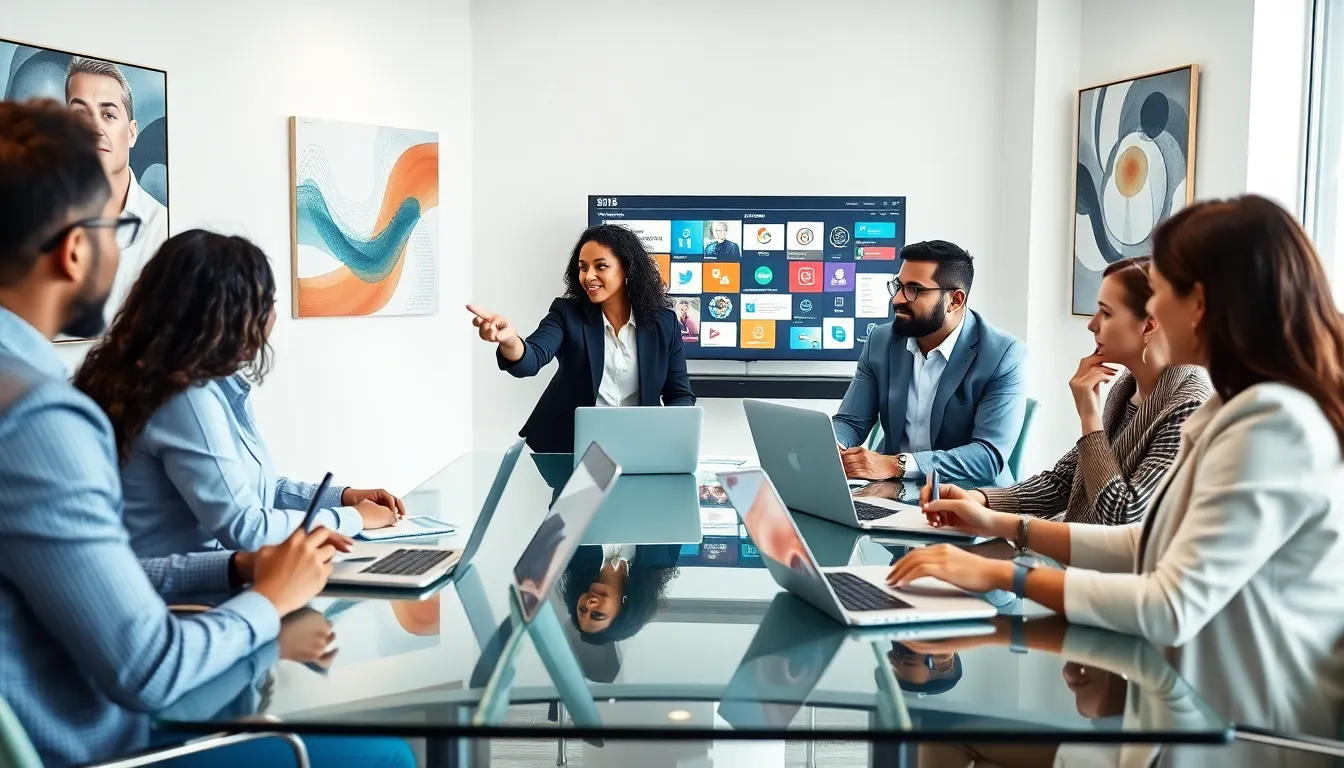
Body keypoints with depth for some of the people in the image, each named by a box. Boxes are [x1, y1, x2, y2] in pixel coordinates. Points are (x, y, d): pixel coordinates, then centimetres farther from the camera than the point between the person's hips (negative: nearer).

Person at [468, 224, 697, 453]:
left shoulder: (664, 323, 1)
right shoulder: (567, 314, -2)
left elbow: (681, 396, 5)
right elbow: (531, 359, -19)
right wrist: (510, 341, -42)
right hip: (567, 446, 0)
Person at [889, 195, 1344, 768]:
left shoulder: (1273, 424, -22)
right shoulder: (1250, 408, 10)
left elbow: (1172, 608, -26)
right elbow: (1149, 546, 14)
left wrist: (1002, 575, -19)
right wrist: (1004, 526, 12)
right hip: (1197, 703, 8)